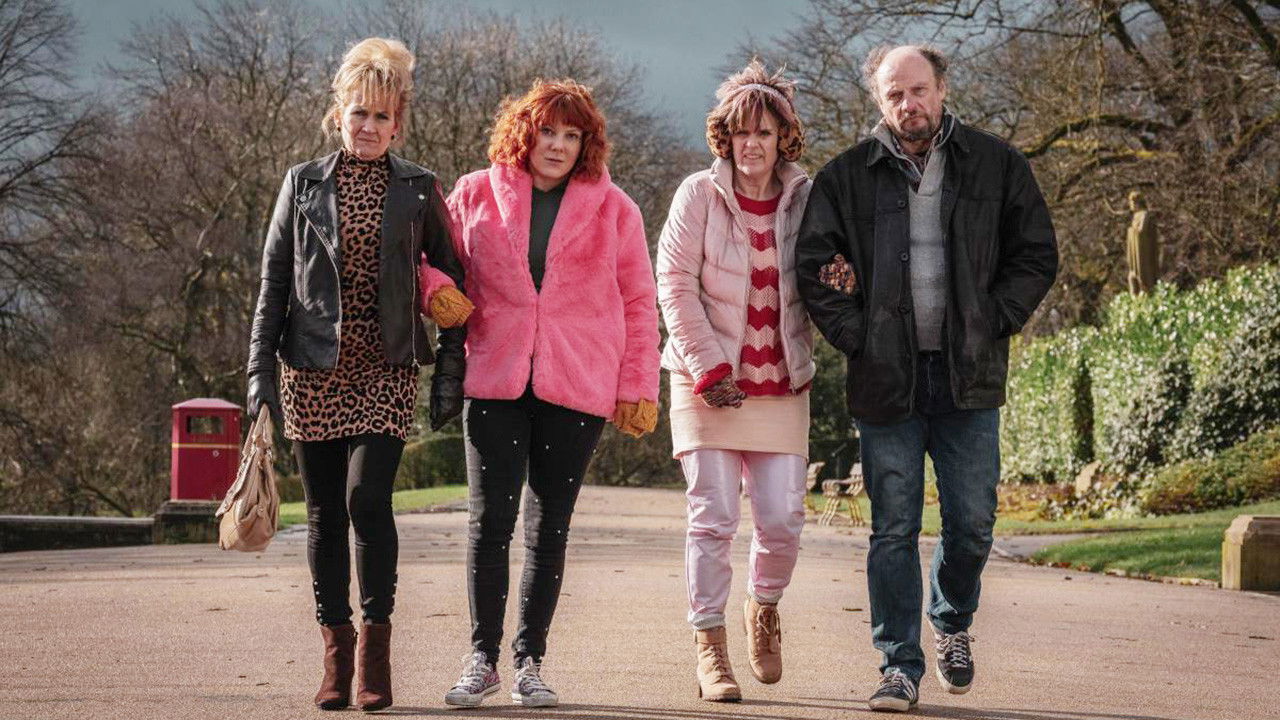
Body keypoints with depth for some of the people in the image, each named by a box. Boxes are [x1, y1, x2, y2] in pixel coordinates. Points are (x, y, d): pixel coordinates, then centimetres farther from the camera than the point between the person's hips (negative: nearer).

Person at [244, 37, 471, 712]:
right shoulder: (303, 184, 6)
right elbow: (273, 282, 7)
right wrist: (260, 369, 1)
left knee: (367, 498, -16)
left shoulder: (419, 189, 5)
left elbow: (452, 286, 8)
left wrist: (449, 376, 2)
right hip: (313, 371, 2)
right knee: (324, 512, 4)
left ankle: (376, 638, -2)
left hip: (387, 371, -1)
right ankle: (336, 654, 13)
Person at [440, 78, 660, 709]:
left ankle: (530, 662, 13)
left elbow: (638, 303, 9)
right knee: (490, 519, -4)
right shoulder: (475, 196, 7)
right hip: (493, 381, 0)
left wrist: (638, 387, 3)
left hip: (577, 389, 0)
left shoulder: (612, 209, 7)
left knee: (549, 526, 5)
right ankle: (482, 658, 5)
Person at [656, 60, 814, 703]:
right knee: (712, 516, -7)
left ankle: (763, 607, 28)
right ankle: (709, 648, 2)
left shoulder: (804, 200, 5)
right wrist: (708, 368, -11)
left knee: (782, 520, -3)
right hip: (708, 382, -2)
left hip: (780, 386, 2)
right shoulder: (699, 194, -2)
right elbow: (676, 285, -5)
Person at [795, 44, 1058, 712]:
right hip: (887, 380, -1)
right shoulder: (847, 176, 2)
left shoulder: (996, 166, 4)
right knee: (893, 530, 0)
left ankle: (952, 622, 32)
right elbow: (814, 265, 3)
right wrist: (855, 336, -6)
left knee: (972, 524, 4)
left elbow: (1036, 255, 9)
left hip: (968, 379, 1)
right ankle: (900, 666, 6)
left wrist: (990, 324, -2)